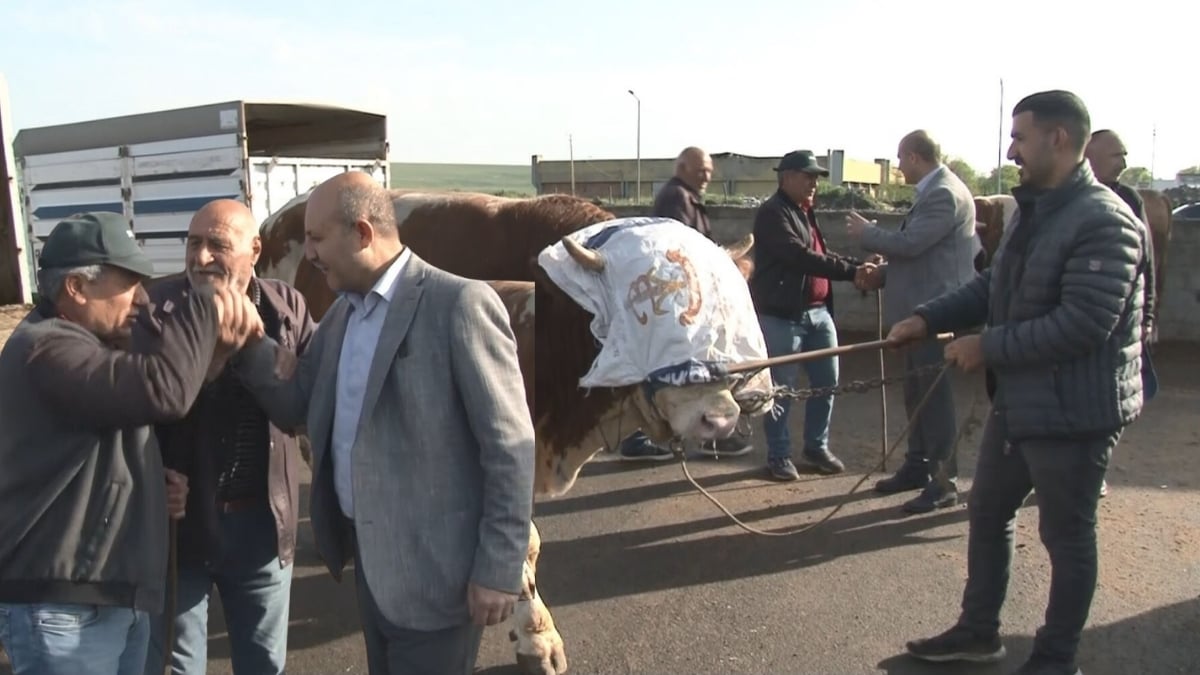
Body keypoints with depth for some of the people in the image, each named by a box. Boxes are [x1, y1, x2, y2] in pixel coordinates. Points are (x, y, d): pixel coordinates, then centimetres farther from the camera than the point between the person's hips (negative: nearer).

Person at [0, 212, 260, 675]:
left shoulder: (85, 344, 17)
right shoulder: (48, 347, -18)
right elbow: (161, 390, -34)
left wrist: (157, 485, 7)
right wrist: (207, 310, -21)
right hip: (63, 606, -10)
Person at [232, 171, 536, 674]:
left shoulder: (459, 305, -16)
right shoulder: (342, 315, 10)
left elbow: (510, 444, -17)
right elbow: (295, 408, 9)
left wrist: (499, 570, -17)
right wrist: (244, 339, -5)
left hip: (433, 570, -7)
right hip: (367, 560, 8)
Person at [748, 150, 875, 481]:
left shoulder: (805, 212, 19)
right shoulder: (772, 213, -11)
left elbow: (822, 253, 22)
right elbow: (801, 257, -21)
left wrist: (859, 264, 6)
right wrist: (850, 271, -22)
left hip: (818, 312, 9)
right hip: (781, 315, -9)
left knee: (827, 381, 12)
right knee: (780, 389, 0)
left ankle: (816, 447, 26)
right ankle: (779, 455, 11)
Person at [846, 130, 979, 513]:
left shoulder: (945, 194, -18)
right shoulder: (935, 192, 16)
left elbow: (910, 243, -24)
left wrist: (866, 233, -8)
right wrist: (884, 274, 8)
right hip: (921, 310, 10)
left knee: (935, 395, -5)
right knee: (916, 393, 16)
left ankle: (944, 481, 3)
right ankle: (918, 466, 27)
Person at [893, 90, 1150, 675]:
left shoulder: (1105, 222, -21)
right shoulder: (1036, 211, 10)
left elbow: (1082, 325, -28)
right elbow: (992, 287, 15)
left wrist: (988, 348, -21)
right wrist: (927, 318, 2)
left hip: (1074, 411, -10)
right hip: (1017, 401, 10)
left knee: (1066, 537, 7)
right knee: (987, 512, 19)